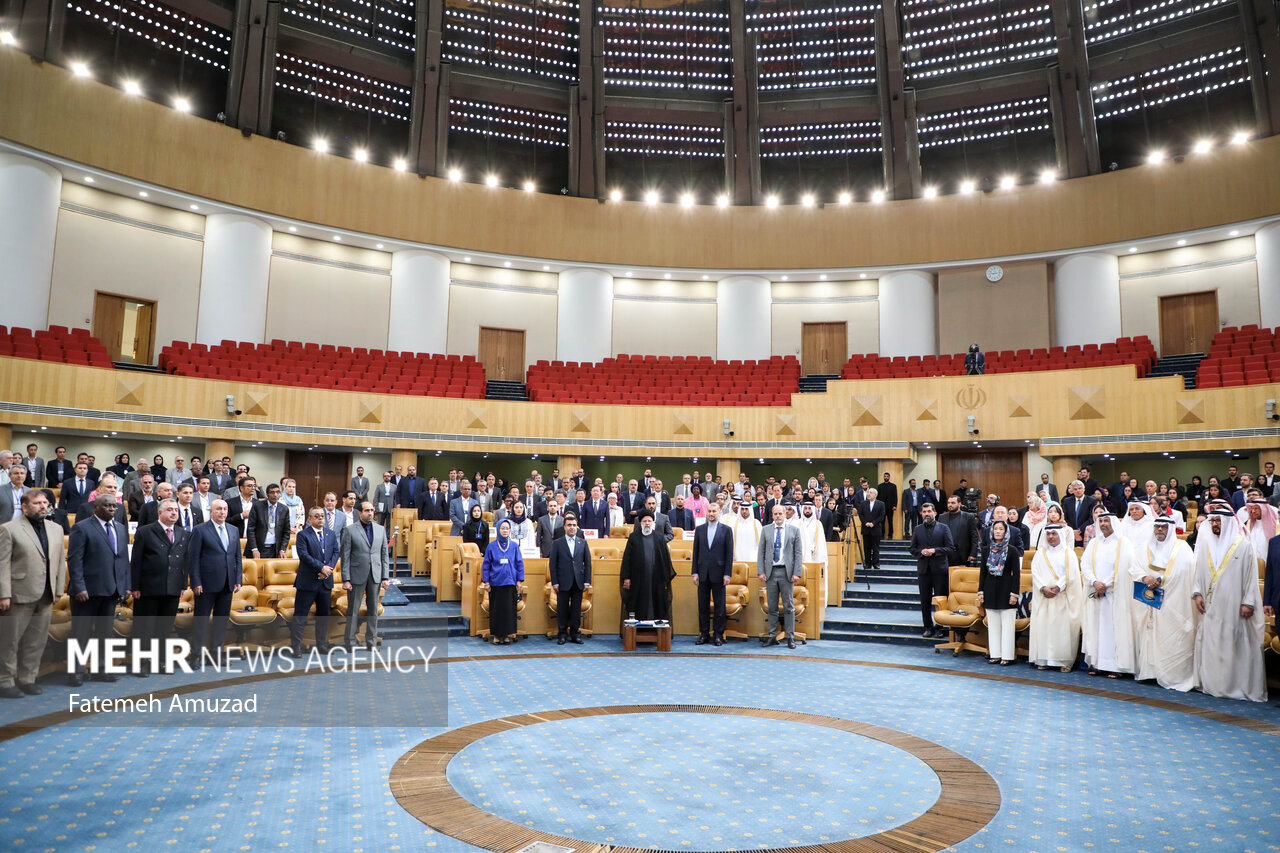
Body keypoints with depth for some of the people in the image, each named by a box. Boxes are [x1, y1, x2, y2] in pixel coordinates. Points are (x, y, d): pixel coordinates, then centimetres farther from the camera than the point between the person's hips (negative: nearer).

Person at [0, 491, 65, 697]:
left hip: (46, 596, 5)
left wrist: (58, 590, 10)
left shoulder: (56, 529, 14)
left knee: (37, 641, 10)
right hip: (19, 595, -5)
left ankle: (27, 679, 20)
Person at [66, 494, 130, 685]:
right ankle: (77, 671, 11)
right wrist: (79, 587, -16)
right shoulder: (82, 528, -5)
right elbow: (74, 560, -10)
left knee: (105, 631, 12)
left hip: (112, 590, 6)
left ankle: (100, 669, 21)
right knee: (81, 632, 2)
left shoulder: (121, 529, 14)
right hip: (88, 590, -6)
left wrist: (126, 585, 7)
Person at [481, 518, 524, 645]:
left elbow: (519, 563, 8)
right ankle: (497, 635, 13)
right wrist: (486, 582, 0)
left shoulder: (514, 546, 5)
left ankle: (507, 634, 11)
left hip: (510, 582, 1)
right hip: (496, 582, -1)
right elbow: (486, 564, 4)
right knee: (496, 609, 3)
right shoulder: (491, 546, 2)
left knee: (509, 609, 1)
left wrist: (519, 580, 2)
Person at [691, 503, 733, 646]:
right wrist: (695, 572, 2)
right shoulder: (699, 529, 9)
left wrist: (727, 574, -7)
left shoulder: (726, 530, 2)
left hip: (718, 573, -2)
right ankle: (704, 634, 14)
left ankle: (718, 635, 10)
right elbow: (696, 552, 9)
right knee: (703, 605, 6)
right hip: (703, 574, 2)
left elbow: (729, 553, 0)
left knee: (719, 606, 2)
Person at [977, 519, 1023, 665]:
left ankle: (1007, 656, 4)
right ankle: (995, 654, 13)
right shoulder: (986, 550, 9)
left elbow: (1016, 573, -4)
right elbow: (982, 572, 11)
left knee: (1007, 624, -2)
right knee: (992, 624, 6)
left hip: (1006, 589, -4)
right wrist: (980, 591, 6)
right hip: (990, 590, 4)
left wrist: (1014, 593, -10)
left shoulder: (1012, 550, -2)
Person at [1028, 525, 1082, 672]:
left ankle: (1065, 661, 0)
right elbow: (1035, 573, 3)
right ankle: (1043, 660, 2)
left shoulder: (1068, 553, 7)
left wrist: (1057, 587, -14)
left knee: (1063, 627, -5)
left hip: (1063, 597, -2)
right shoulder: (1040, 553, 13)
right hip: (1043, 597, 2)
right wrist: (1043, 588, -12)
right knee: (1043, 627, -2)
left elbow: (1071, 573, -3)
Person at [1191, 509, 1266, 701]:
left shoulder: (1243, 545, 0)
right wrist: (1197, 593, 2)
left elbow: (1250, 575, -2)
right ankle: (1210, 683, 11)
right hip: (1210, 606, 4)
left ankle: (1235, 684, 6)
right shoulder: (1205, 545, 11)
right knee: (1209, 643, 4)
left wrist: (1248, 602, -7)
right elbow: (1199, 571, 13)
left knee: (1233, 644, -2)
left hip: (1233, 606, -4)